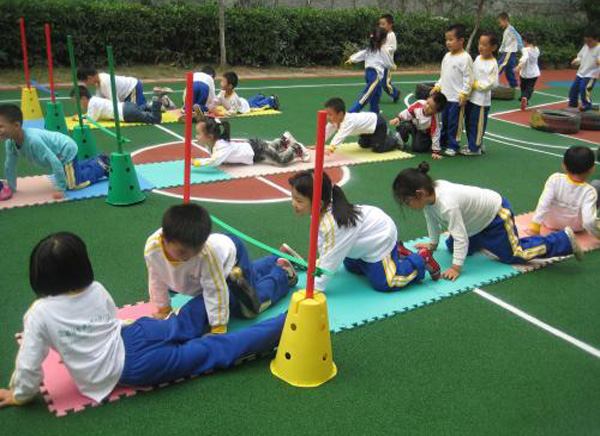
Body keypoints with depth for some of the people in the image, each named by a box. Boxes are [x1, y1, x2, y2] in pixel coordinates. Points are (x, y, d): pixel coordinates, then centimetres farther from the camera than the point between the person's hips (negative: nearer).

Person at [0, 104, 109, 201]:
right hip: (58, 154, 9)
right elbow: (9, 165, -3)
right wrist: (11, 188, 1)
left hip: (66, 150, -9)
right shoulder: (9, 142, -17)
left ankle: (101, 166, 12)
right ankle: (98, 160, 44)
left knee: (75, 184, -5)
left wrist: (60, 189, -35)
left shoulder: (33, 140, -41)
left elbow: (55, 162, -38)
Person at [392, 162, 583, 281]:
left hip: (496, 214, -9)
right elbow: (432, 220, 3)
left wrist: (456, 268, -31)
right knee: (451, 246, 17)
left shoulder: (447, 204, -40)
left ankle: (564, 238, 13)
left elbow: (460, 237, -36)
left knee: (514, 253, 0)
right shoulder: (429, 192, -15)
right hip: (478, 221, 9)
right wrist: (432, 244, 11)